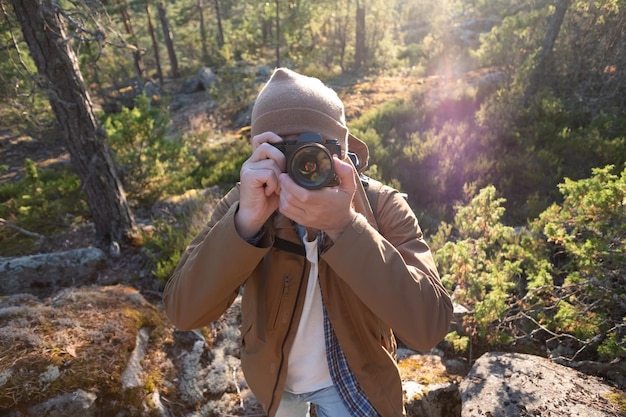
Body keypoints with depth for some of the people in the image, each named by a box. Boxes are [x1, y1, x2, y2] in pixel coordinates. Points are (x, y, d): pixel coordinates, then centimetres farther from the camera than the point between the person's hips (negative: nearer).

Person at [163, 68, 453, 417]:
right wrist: (246, 220, -44)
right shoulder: (244, 203, -21)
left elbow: (429, 326, -35)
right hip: (274, 374, 3)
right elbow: (183, 312, -29)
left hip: (352, 381, -2)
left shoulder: (383, 207, -25)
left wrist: (345, 227, -46)